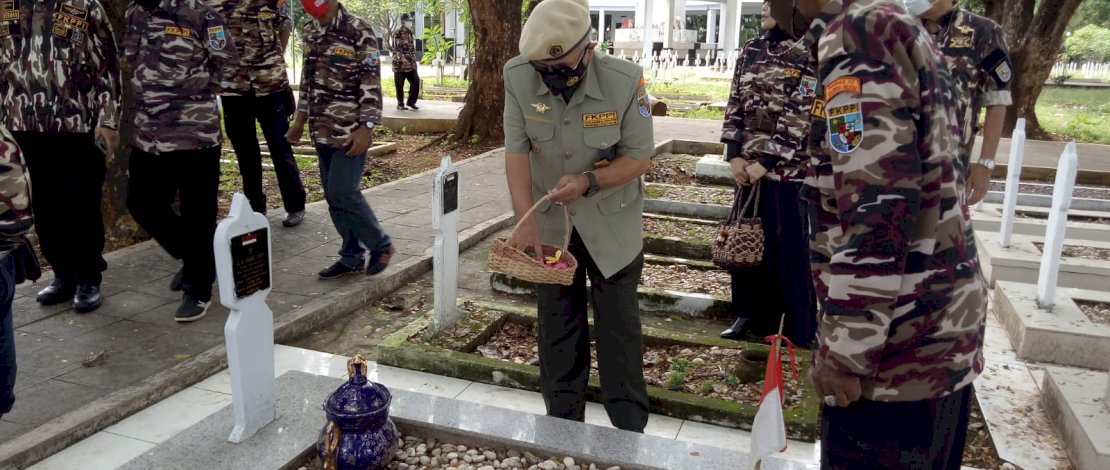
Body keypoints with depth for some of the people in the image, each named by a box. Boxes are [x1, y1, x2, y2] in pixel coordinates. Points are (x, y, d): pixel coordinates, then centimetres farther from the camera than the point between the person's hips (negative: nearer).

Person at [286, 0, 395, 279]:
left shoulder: (358, 31, -10)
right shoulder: (310, 32, 11)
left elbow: (372, 83, -13)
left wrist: (366, 127, -19)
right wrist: (300, 120, 19)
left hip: (351, 130, -7)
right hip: (323, 130, 7)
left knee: (343, 191, -11)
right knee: (333, 196, 8)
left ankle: (381, 245, 9)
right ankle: (352, 258, 19)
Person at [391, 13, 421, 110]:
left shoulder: (410, 33, 16)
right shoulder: (397, 33, -8)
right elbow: (396, 48, -17)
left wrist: (415, 61, 21)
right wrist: (402, 59, -29)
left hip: (411, 64, 7)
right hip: (400, 63, -7)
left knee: (416, 82, 1)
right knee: (399, 85, 0)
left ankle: (411, 102, 13)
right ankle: (400, 104, 10)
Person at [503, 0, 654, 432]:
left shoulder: (625, 81, -24)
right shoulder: (518, 77, -17)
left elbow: (640, 158, -16)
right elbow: (516, 152, -18)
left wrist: (588, 181, -31)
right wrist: (526, 221, -29)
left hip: (612, 224, -2)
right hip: (551, 221, 3)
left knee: (619, 324, 6)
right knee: (556, 324, 13)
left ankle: (630, 430, 21)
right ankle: (562, 423, 30)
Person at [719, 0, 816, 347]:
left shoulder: (810, 54, -8)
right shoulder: (752, 50, 10)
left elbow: (802, 115, -14)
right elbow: (735, 103, 7)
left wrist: (767, 161, -16)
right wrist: (735, 154, -3)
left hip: (789, 168, -6)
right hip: (747, 165, 6)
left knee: (792, 248, 2)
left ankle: (800, 330, 16)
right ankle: (749, 313, 29)